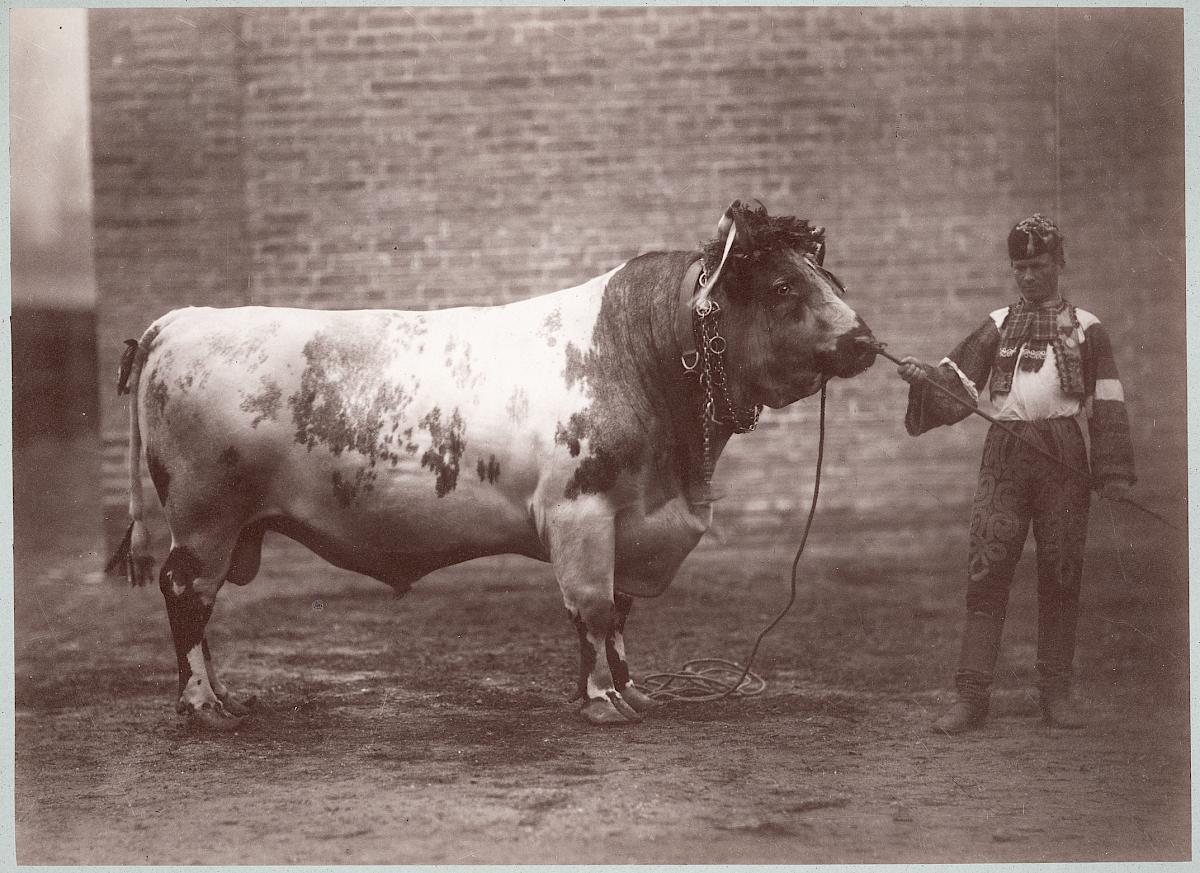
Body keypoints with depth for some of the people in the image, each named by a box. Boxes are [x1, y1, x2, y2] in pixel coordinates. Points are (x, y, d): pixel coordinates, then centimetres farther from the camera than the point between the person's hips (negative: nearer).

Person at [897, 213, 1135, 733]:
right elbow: (957, 386, 7)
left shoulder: (1086, 329, 11)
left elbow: (1108, 406, 7)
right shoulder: (997, 327, 15)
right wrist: (924, 378, -15)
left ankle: (1056, 691, 11)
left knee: (1061, 573, 2)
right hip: (1004, 455, 1)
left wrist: (1114, 471, -3)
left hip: (1063, 458, -1)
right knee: (986, 571, -6)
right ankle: (971, 695, -6)